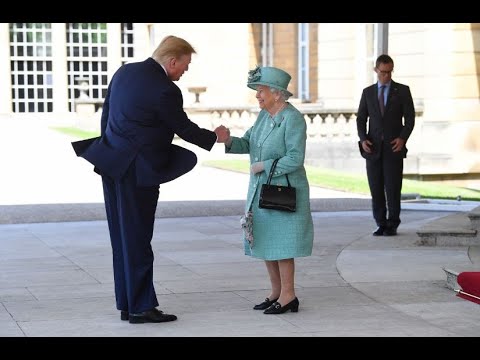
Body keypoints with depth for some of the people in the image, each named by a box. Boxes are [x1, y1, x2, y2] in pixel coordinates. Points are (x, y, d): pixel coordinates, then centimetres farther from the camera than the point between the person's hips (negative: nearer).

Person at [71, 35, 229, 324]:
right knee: (137, 238, -2)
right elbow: (184, 129, -5)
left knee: (122, 238, 11)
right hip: (138, 171, -8)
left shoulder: (124, 72, 7)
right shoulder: (165, 91, -17)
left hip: (113, 166, 8)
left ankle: (127, 305, 17)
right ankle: (141, 307, 4)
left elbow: (106, 114, 14)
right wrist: (215, 138, 12)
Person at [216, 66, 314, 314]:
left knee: (281, 244, -3)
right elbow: (247, 144, 5)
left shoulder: (293, 119, -16)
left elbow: (295, 159, -21)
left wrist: (263, 166, -18)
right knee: (266, 242, 12)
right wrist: (229, 140, -14)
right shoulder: (264, 115, 8)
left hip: (283, 191, -8)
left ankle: (288, 296, 5)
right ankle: (276, 293, 21)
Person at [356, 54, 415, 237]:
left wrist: (403, 138, -14)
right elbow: (361, 119, 10)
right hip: (373, 148, 2)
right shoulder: (368, 92, 11)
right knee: (376, 188, 1)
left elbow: (410, 118, 1)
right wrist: (363, 139, -6)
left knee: (393, 187, -5)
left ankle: (392, 225, 5)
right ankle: (381, 224, 10)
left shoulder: (402, 90, 4)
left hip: (394, 146, -2)